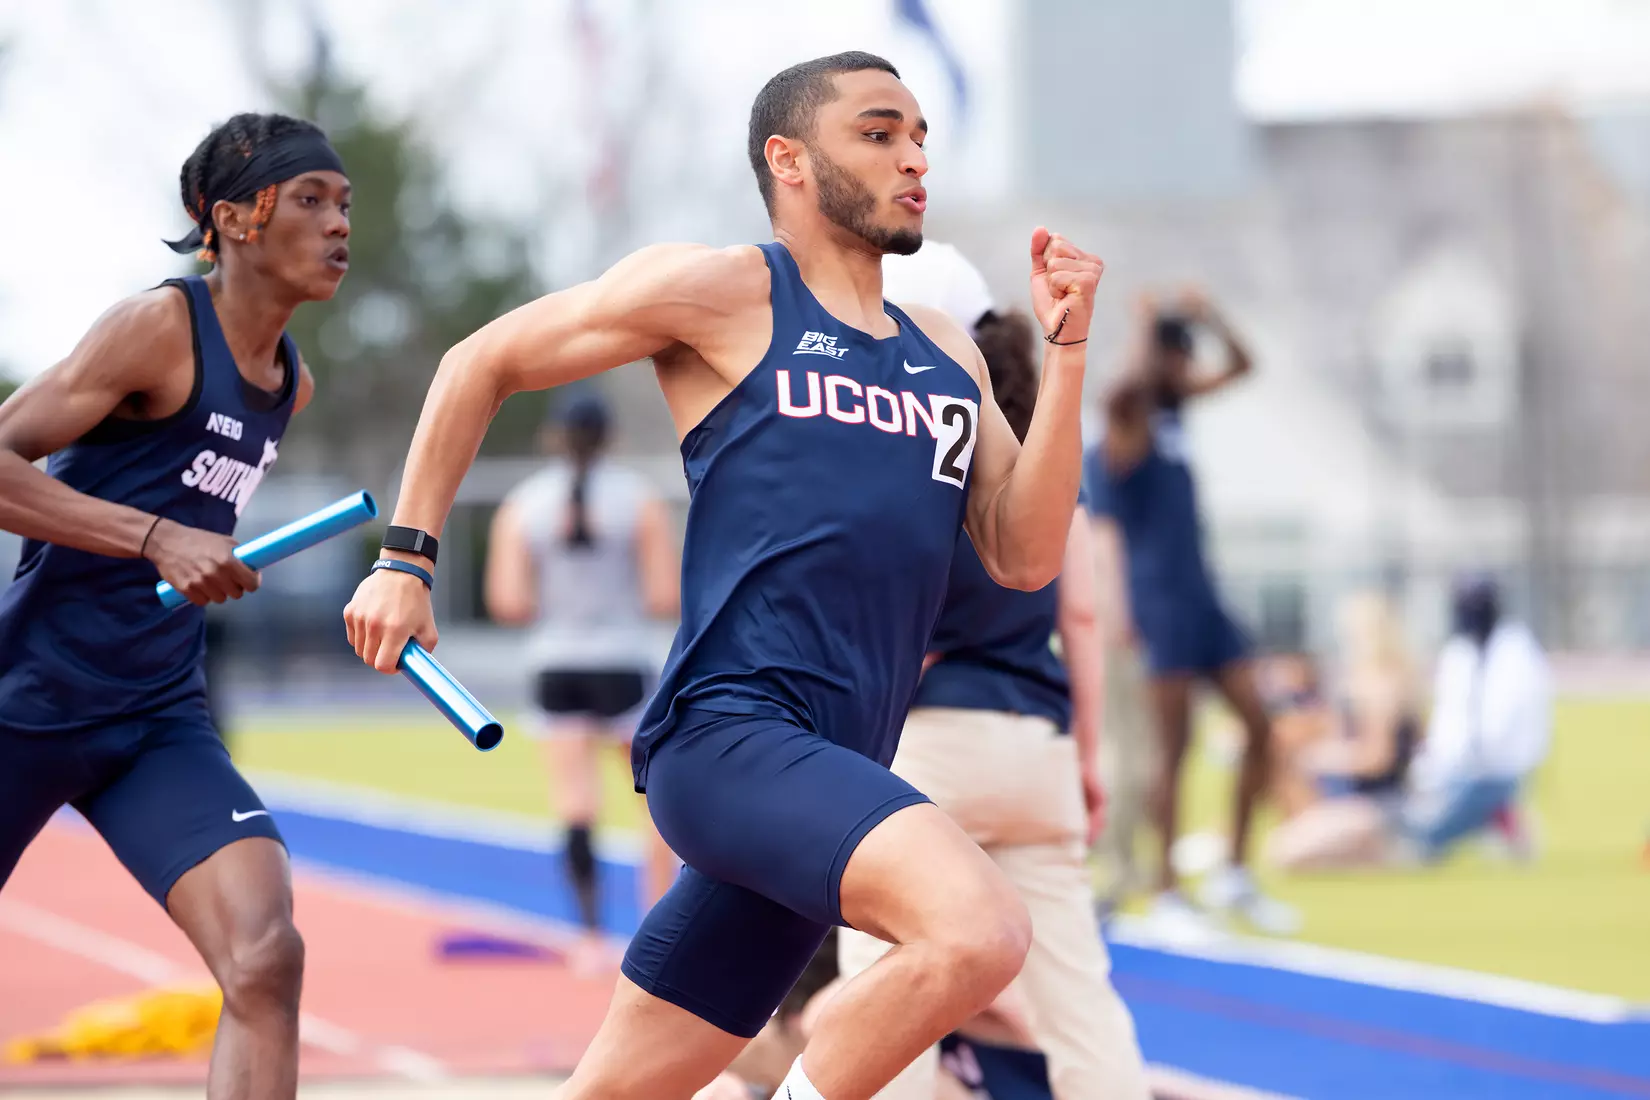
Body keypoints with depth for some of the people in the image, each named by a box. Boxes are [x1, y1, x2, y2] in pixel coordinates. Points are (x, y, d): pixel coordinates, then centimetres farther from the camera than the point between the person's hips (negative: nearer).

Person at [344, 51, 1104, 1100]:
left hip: (832, 777, 7)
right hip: (731, 730, -7)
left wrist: (1066, 347, 6)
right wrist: (406, 557, 5)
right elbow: (483, 364, 9)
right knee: (980, 928, -30)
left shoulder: (947, 354, 20)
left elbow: (1025, 557, 11)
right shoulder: (723, 289, 1)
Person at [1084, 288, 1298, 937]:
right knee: (1174, 747, -7)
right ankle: (1167, 892, -2)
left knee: (1258, 725, 4)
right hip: (1161, 599, -8)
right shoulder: (1128, 423, -10)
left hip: (1201, 593, 8)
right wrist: (1145, 329, -21)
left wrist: (1210, 318, 10)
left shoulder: (1174, 410, 13)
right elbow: (1125, 389, -35)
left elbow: (1241, 367, 25)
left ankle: (1234, 876, 12)